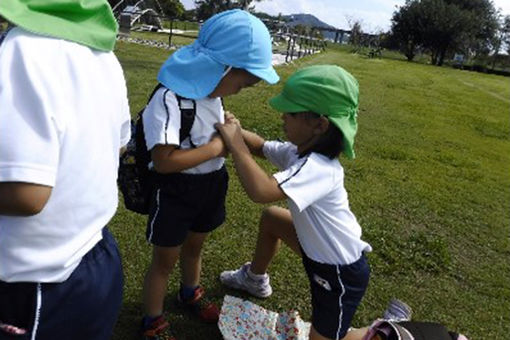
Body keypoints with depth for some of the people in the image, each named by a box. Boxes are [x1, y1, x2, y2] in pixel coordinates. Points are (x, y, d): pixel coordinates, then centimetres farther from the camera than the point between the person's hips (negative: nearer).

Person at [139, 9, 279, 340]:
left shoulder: (213, 94, 0)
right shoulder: (171, 98, -29)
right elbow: (163, 160, -35)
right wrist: (216, 147, -28)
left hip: (211, 186, 8)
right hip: (176, 192, -7)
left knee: (194, 245, 28)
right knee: (165, 259, 11)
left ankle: (190, 294, 55)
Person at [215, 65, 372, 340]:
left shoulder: (318, 168, -35)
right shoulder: (298, 151, -7)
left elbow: (260, 191, -47)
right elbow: (261, 147, 7)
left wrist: (234, 143, -35)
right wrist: (235, 130, -12)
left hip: (342, 274, -8)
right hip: (318, 247, 9)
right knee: (271, 217, 20)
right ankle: (255, 279, 42)